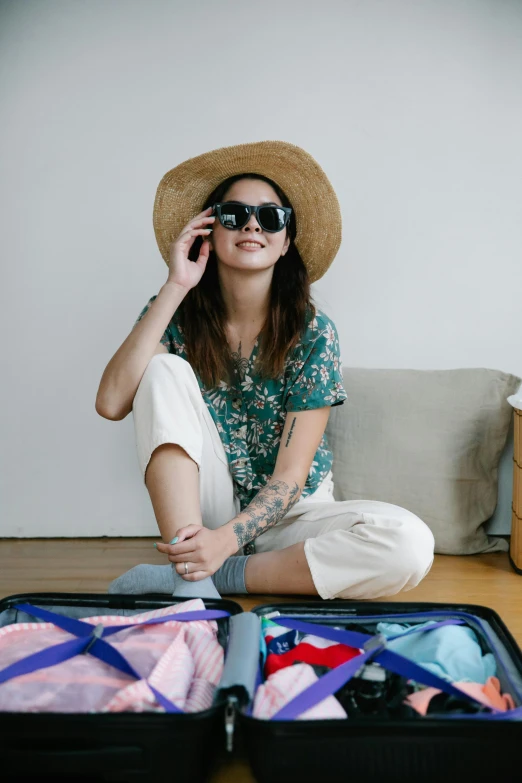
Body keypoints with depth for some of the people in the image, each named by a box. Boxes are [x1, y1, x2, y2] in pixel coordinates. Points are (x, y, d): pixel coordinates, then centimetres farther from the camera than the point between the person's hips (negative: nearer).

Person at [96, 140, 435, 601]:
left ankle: (221, 575, -18)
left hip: (286, 514, 0)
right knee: (164, 369, -22)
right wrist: (175, 287, -23)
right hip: (199, 508, 1)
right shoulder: (176, 314, -5)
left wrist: (227, 539, -30)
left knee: (411, 544, -27)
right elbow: (112, 403, -23)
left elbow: (291, 472, -14)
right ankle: (192, 581, -25)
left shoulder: (313, 333, -11)